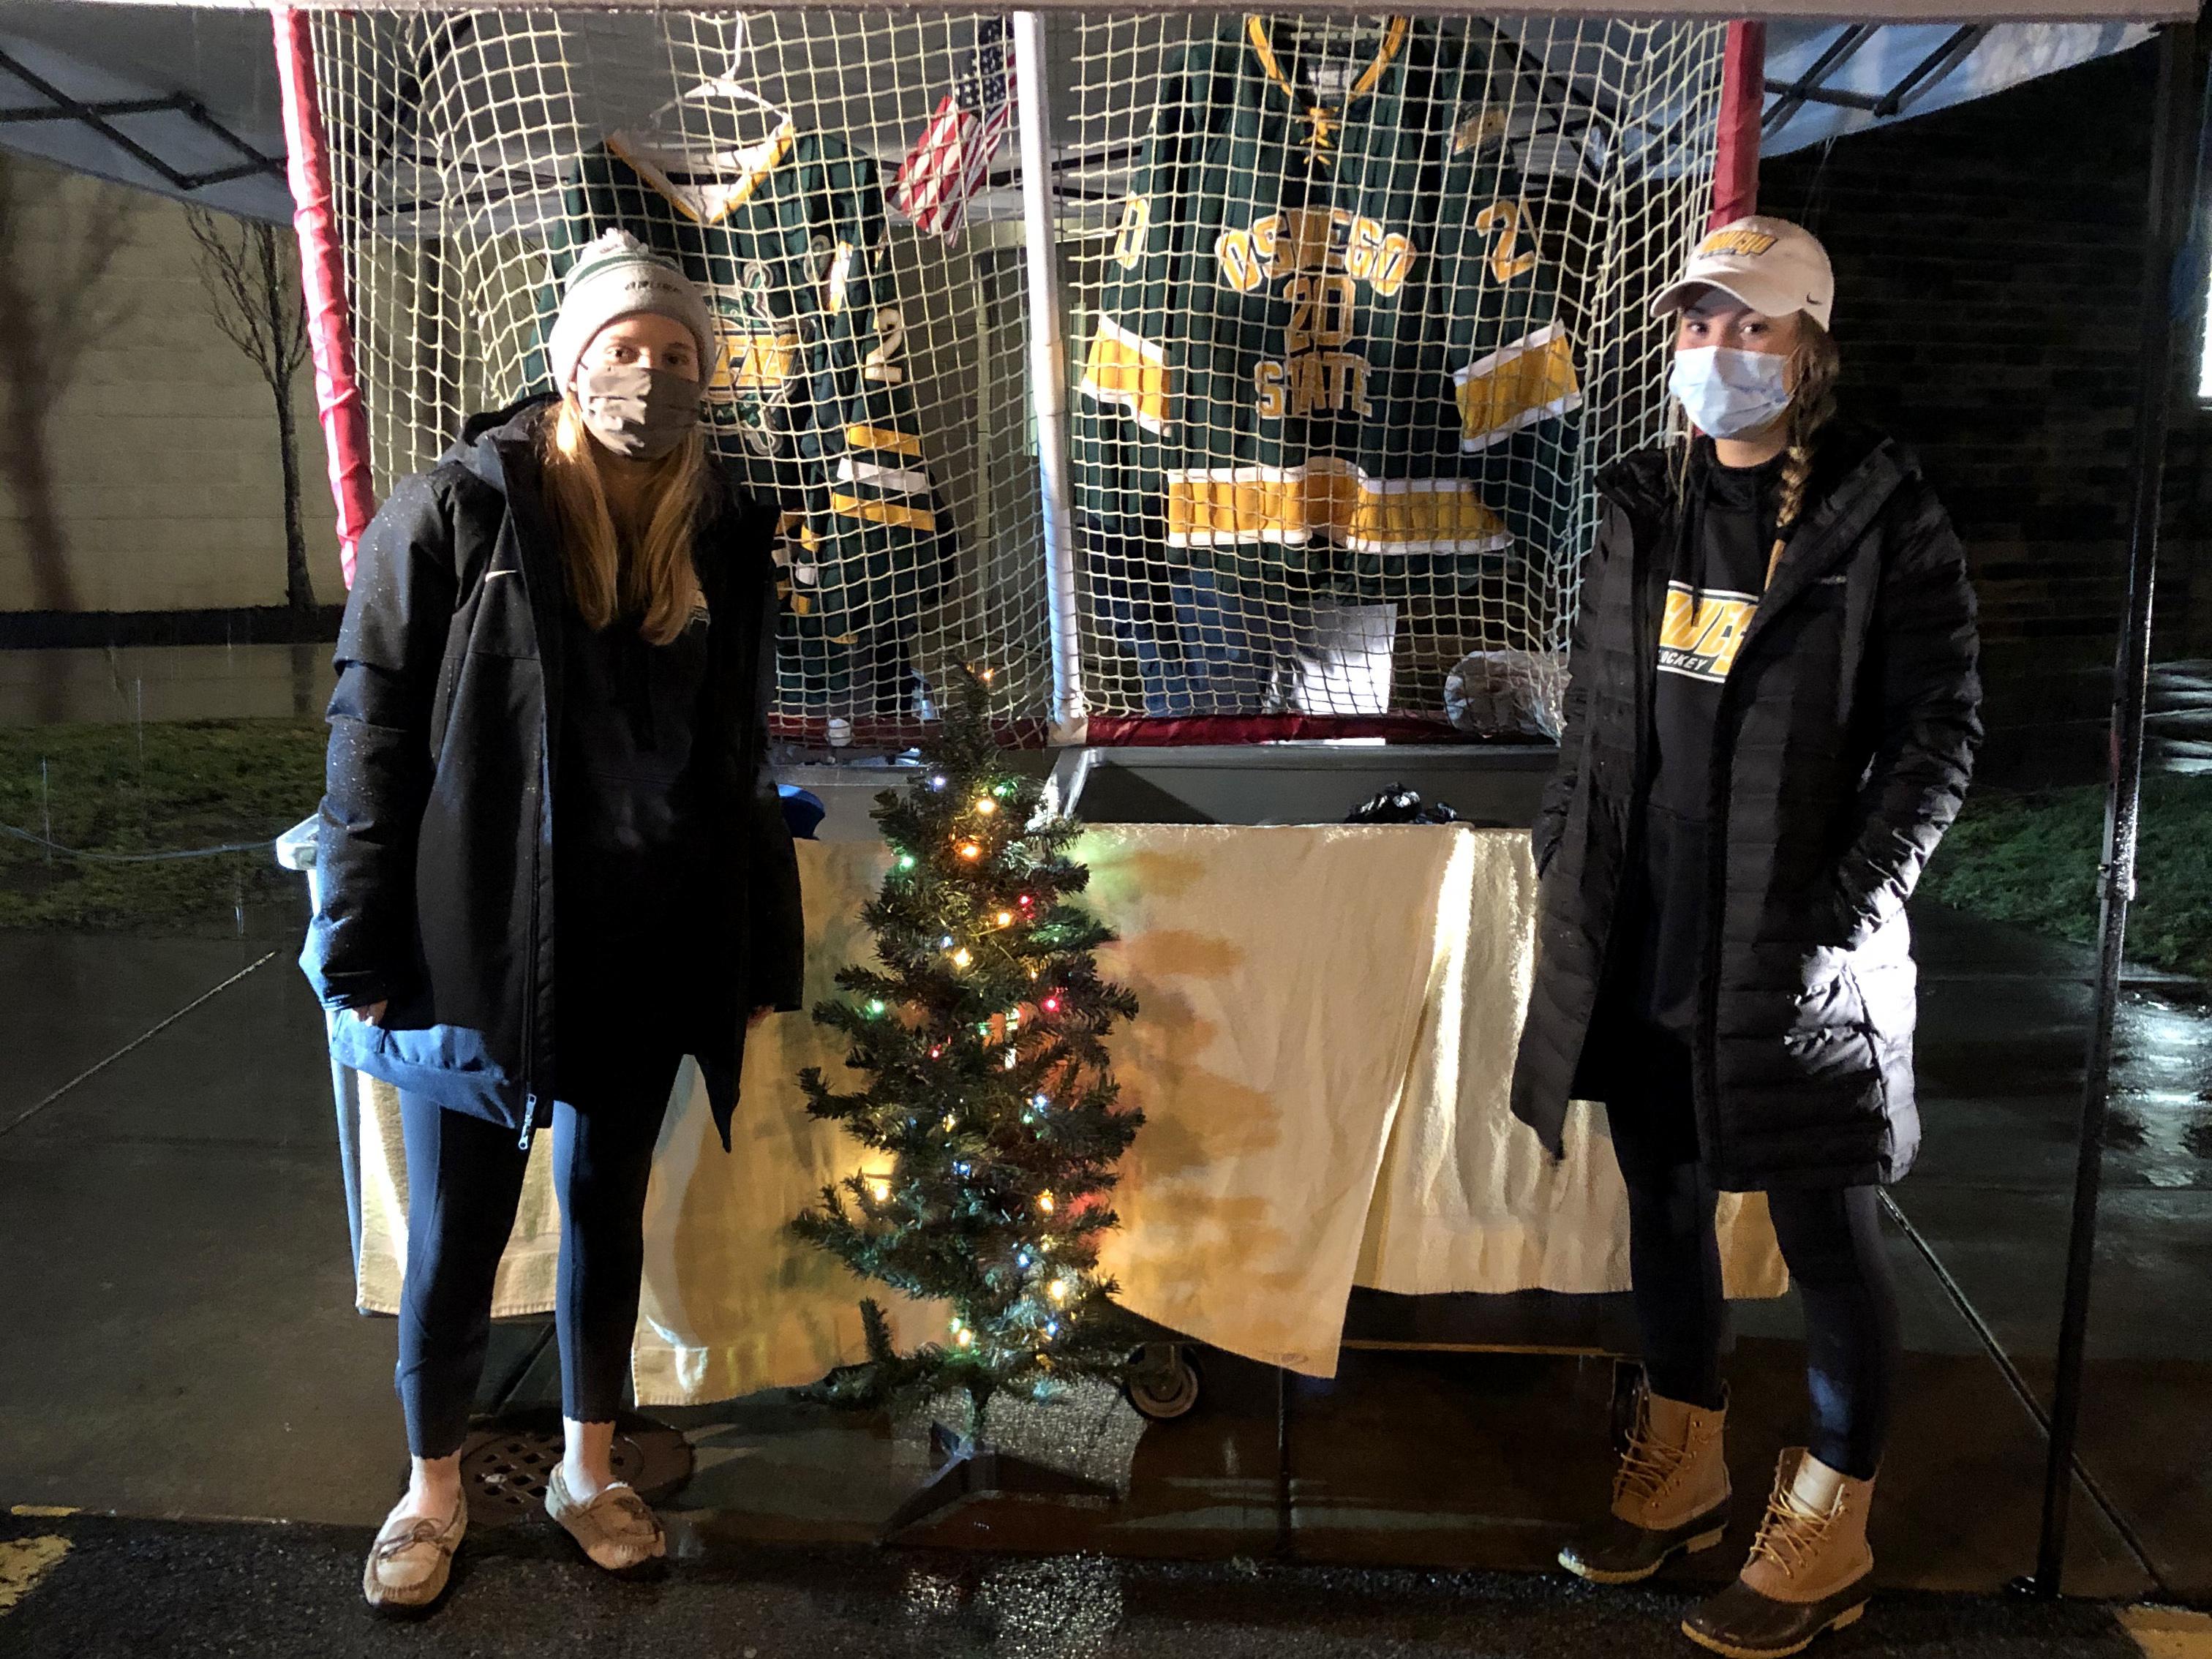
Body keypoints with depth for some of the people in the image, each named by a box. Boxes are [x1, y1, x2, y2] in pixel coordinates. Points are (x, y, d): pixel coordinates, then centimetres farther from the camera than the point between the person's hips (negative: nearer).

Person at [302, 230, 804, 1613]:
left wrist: (759, 957, 6)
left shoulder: (725, 541, 3)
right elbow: (373, 739, -7)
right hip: (473, 953, -3)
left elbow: (740, 763, 8)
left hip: (646, 965, 3)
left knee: (609, 1218, 17)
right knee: (455, 1238, 10)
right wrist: (363, 951, -10)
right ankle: (436, 1491, 34)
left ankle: (589, 1472, 38)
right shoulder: (456, 514, -7)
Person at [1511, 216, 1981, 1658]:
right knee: (1666, 1206, 17)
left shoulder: (1879, 513, -7)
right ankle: (1682, 1468, 38)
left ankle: (1828, 1534, 27)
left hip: (1794, 948, -5)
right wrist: (1566, 868, 8)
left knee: (1829, 1239, 8)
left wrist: (1845, 915, -15)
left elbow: (1940, 730, -9)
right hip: (1642, 943, 6)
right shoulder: (1643, 504, 9)